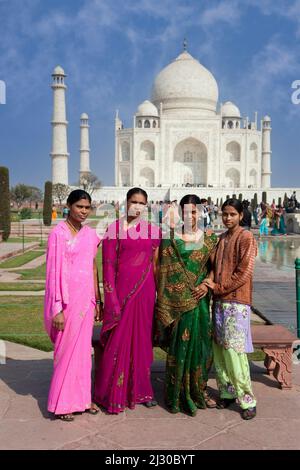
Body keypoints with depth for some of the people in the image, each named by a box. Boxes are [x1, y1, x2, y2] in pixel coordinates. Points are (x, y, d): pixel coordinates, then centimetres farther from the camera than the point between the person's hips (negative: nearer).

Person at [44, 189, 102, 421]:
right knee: (67, 350, 5)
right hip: (67, 298, -5)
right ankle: (63, 402, 21)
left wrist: (97, 301, 13)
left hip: (86, 298, 6)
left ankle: (82, 398, 27)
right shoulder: (59, 233, -9)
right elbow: (54, 272, -11)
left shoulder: (90, 234, 9)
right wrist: (57, 309, -14)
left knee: (83, 349, 13)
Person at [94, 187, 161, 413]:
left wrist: (156, 292, 7)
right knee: (118, 340, 2)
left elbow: (155, 264, 12)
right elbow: (108, 265, -5)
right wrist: (112, 300, -10)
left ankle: (141, 389, 26)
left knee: (142, 338, 11)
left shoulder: (153, 230, 8)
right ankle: (113, 394, 17)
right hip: (122, 289, -3)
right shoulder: (115, 229, -2)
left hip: (145, 290, 3)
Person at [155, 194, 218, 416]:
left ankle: (199, 390, 26)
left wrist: (207, 284, -10)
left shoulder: (210, 239, 7)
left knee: (201, 344, 8)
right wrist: (165, 302, -6)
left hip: (200, 299, 2)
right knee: (180, 346, 1)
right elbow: (164, 272, -1)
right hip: (178, 300, -2)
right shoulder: (171, 240, 1)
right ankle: (179, 395, 15)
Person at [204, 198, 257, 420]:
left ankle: (247, 399, 4)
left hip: (237, 301, -7)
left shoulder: (246, 237, -6)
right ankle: (227, 391, 22)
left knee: (234, 350, -8)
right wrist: (208, 284, 1)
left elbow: (244, 273, -12)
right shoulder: (221, 239, 15)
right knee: (219, 348, 8)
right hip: (219, 300, 7)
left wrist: (218, 287, -9)